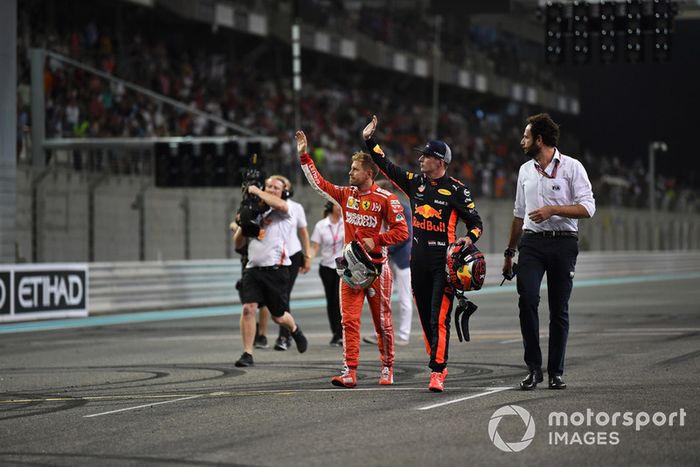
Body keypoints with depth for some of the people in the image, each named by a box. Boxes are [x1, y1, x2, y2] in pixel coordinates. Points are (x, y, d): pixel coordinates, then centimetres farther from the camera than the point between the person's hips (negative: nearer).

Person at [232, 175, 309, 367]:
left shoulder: (284, 212, 3)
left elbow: (279, 204, -25)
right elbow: (238, 244, 20)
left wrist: (256, 191, -14)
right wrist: (242, 225, 1)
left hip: (276, 269, -3)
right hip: (253, 269, 4)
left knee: (279, 317, 7)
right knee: (248, 308, -15)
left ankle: (294, 329, 41)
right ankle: (247, 354, -10)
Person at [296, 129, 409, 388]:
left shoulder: (385, 199, -8)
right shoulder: (346, 194, 9)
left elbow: (401, 231, -9)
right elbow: (319, 182, 13)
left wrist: (376, 241, -18)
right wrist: (304, 156, 10)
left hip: (376, 267, -4)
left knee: (382, 322, 6)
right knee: (349, 320, -5)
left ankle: (387, 369, 19)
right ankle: (350, 372, -9)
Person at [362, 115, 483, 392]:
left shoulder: (456, 190, -4)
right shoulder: (415, 182, 11)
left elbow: (476, 222, 1)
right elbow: (387, 167, 17)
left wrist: (469, 238, -19)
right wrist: (370, 141, 14)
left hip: (444, 261, -6)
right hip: (418, 261, 6)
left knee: (439, 319, -12)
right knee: (426, 319, 9)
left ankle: (436, 373, -16)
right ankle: (439, 365, 21)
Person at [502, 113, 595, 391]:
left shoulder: (571, 167, 0)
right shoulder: (525, 170, 16)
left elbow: (587, 208, -7)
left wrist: (553, 210, -18)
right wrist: (509, 252, 24)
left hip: (563, 242, -3)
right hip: (531, 242, 3)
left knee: (559, 309, 1)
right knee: (527, 299, -15)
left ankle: (556, 372, 8)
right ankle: (533, 368, -10)